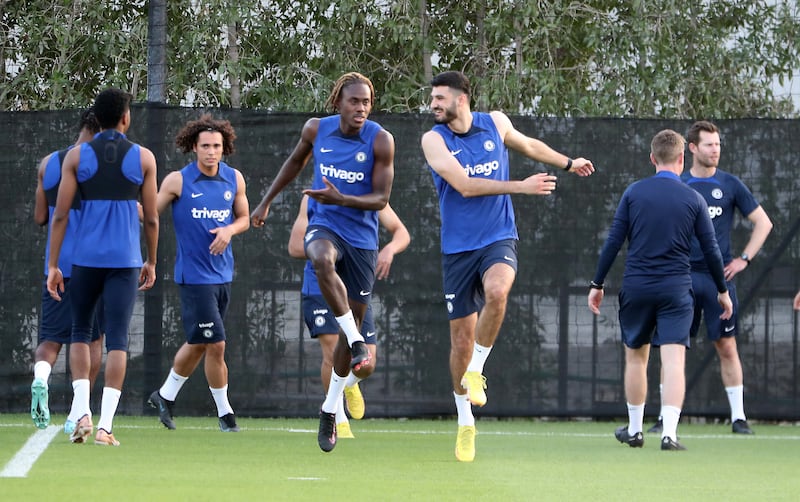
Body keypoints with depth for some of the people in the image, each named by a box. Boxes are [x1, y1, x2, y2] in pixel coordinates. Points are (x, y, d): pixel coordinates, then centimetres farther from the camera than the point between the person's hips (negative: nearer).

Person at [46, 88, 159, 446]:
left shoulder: (77, 157, 2)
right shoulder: (143, 158, 2)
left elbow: (60, 215, -2)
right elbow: (151, 219, 4)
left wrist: (52, 265, 2)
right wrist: (151, 262, 16)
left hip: (86, 258, 1)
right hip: (126, 259, -1)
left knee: (80, 332, 17)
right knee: (117, 339, 0)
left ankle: (82, 411, 1)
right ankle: (105, 425, -7)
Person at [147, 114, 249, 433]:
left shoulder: (234, 179, 4)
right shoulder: (178, 181, -8)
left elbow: (244, 218, 13)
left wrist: (229, 230, -8)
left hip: (223, 273, 5)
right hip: (194, 274, -5)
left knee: (198, 344, 15)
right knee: (215, 345, -9)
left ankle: (165, 395, 33)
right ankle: (224, 412, 5)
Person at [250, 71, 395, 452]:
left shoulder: (380, 141, -10)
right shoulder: (317, 130, -2)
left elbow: (381, 198, -10)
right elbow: (296, 161, 19)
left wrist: (342, 200, -27)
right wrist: (266, 202, 21)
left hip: (362, 238, 0)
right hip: (324, 225, 0)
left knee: (352, 323, 5)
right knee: (324, 261, -40)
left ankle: (330, 410, 20)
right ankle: (358, 346, -35)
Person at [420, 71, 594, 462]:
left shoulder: (495, 123, 3)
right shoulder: (434, 140, -6)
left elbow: (528, 145, 26)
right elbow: (464, 185, -17)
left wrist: (568, 163, 37)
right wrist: (521, 186, -19)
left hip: (498, 239, 0)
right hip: (458, 248, 0)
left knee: (496, 291, -33)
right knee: (461, 335, 0)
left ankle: (475, 370, -12)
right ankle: (465, 422, 17)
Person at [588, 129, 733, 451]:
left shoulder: (634, 193, 1)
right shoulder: (694, 200, 0)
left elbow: (613, 241, 0)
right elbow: (711, 250, 3)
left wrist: (597, 284, 8)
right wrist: (722, 291, 16)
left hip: (636, 288, 2)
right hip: (676, 289, -2)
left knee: (635, 356, 17)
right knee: (674, 361, -6)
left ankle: (634, 430, 26)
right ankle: (669, 433, -20)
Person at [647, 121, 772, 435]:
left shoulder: (730, 184, 4)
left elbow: (763, 223, 9)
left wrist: (744, 259, 1)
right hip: (683, 276, 1)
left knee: (727, 347, -2)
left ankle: (738, 417, 3)